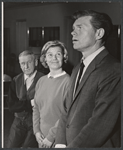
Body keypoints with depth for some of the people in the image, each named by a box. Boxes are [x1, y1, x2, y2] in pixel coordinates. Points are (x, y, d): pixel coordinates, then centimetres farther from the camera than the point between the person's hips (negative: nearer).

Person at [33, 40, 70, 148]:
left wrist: (51, 137, -14)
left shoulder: (68, 82, -12)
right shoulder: (41, 81, 6)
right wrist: (37, 131, 1)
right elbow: (36, 108, 12)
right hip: (42, 138, 5)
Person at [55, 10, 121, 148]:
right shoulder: (77, 70, 10)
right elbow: (67, 112, 9)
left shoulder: (113, 72, -19)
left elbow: (100, 125, -23)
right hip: (69, 144, 7)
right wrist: (60, 143, -5)